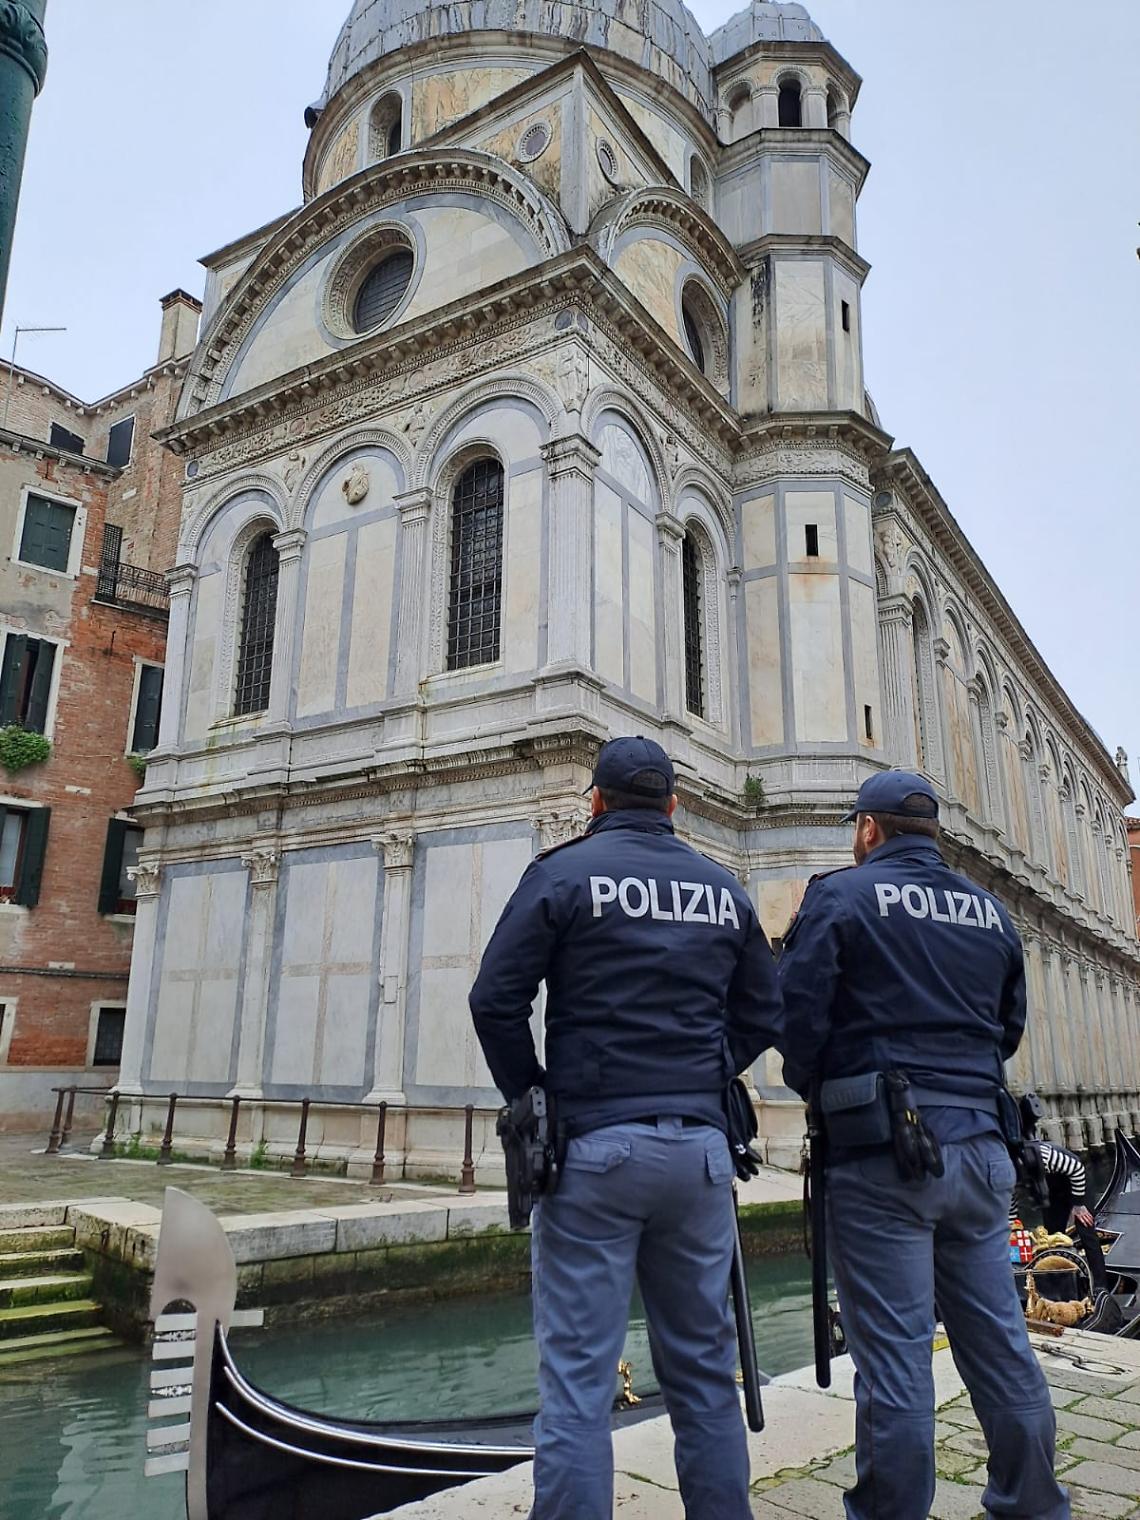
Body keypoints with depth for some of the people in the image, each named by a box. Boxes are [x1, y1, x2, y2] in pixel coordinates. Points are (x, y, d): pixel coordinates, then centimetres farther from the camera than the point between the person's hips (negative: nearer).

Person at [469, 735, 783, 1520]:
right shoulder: (725, 888, 9)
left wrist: (533, 1096, 5)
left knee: (578, 1377, 2)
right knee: (705, 1372, 15)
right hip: (700, 1145, 4)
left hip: (594, 1142, -4)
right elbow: (763, 1014, 12)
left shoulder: (563, 872, -2)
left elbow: (497, 1000, -7)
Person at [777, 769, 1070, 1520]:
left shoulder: (842, 896, -5)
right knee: (1001, 1343, 16)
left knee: (894, 1354, 1)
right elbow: (1010, 1026, 18)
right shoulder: (990, 910, 13)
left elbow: (798, 1012, -11)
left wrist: (819, 1089, 6)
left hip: (883, 1152, -6)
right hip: (979, 1144, 6)